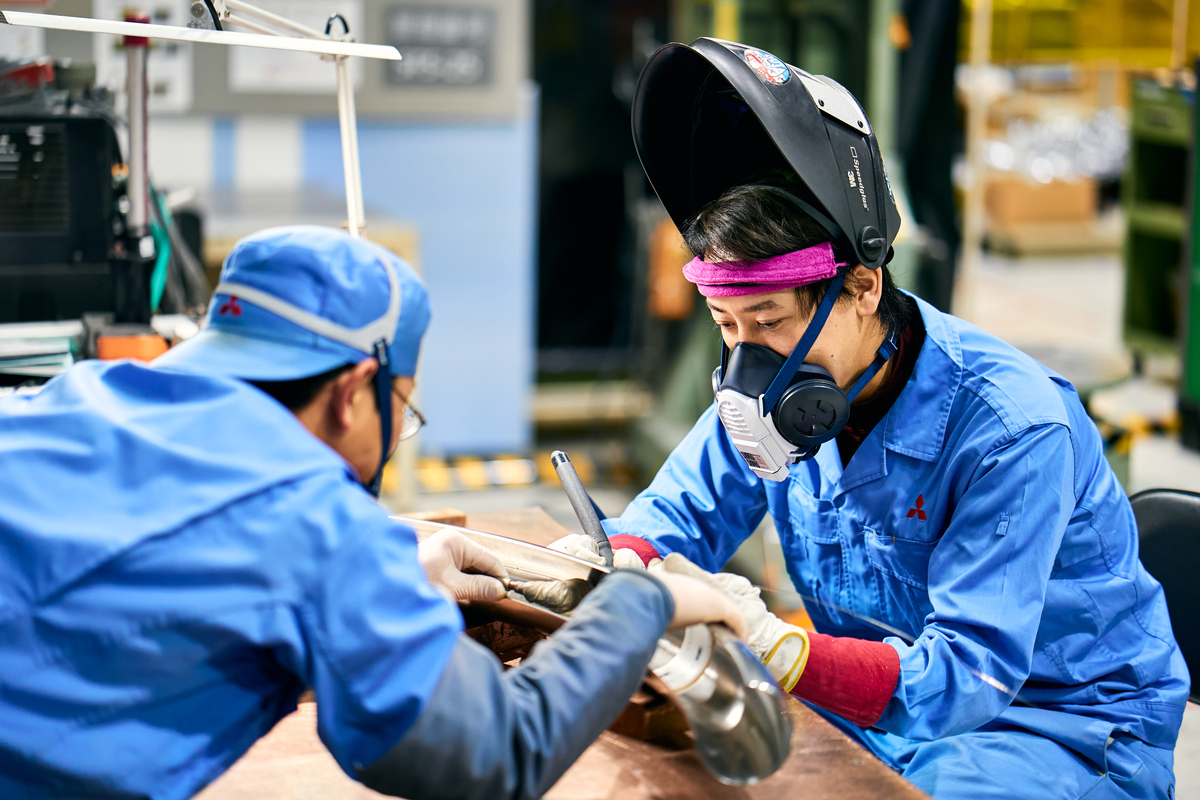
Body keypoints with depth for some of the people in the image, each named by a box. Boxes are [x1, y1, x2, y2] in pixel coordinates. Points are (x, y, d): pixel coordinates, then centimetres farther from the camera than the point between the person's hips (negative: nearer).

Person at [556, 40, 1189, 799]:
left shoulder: (1013, 429, -27)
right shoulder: (784, 387, -6)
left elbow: (967, 675, -31)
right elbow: (679, 513, 4)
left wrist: (778, 648, -47)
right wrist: (617, 568, -21)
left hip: (1067, 730, -5)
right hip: (880, 704, 6)